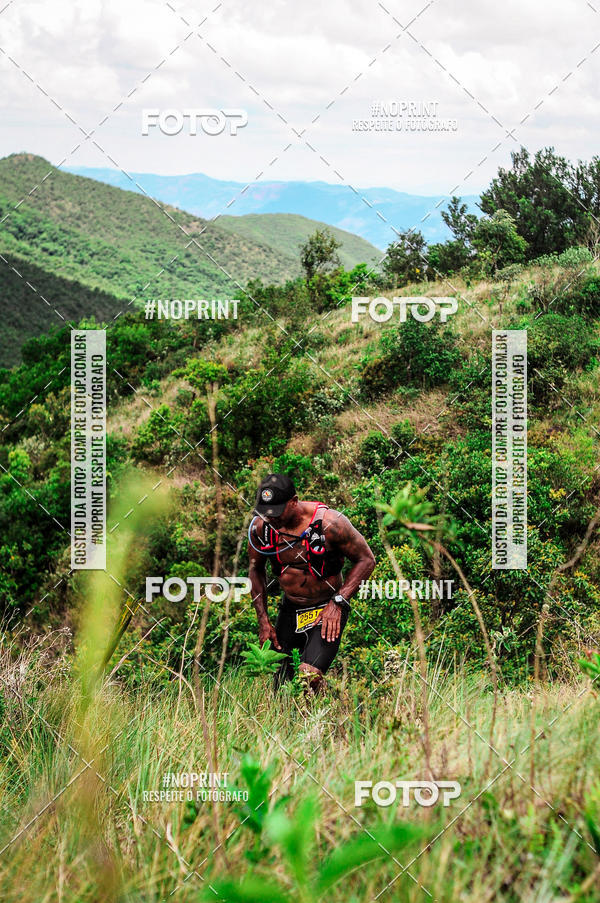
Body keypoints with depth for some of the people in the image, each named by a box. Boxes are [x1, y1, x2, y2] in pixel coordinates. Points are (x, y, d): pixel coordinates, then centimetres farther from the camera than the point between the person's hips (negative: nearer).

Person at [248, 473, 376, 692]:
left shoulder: (328, 523, -21)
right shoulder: (260, 527, -8)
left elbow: (365, 560, -10)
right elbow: (256, 569, 10)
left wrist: (338, 602, -18)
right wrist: (263, 620, 5)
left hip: (327, 609, -5)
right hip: (289, 609, 5)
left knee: (310, 676, -25)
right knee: (281, 686, 5)